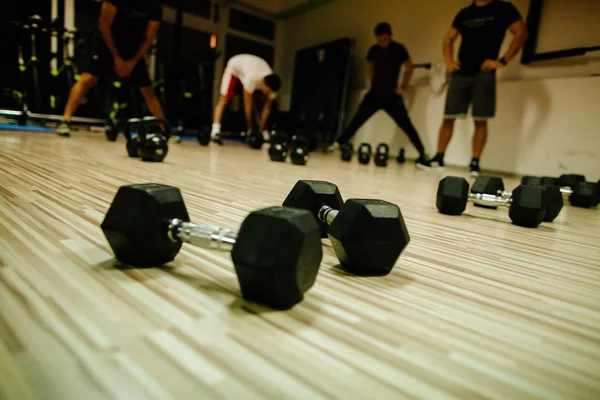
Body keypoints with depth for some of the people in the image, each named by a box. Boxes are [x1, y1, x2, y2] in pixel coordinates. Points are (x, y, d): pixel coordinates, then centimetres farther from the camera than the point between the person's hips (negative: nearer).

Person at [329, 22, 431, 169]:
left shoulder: (399, 49, -4)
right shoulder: (373, 50, 7)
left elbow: (409, 68, 4)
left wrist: (402, 87, -1)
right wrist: (374, 83, 10)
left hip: (392, 96, -4)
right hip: (374, 94, 4)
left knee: (407, 125, -10)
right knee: (356, 120, 2)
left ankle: (423, 156, -9)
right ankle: (338, 144, 11)